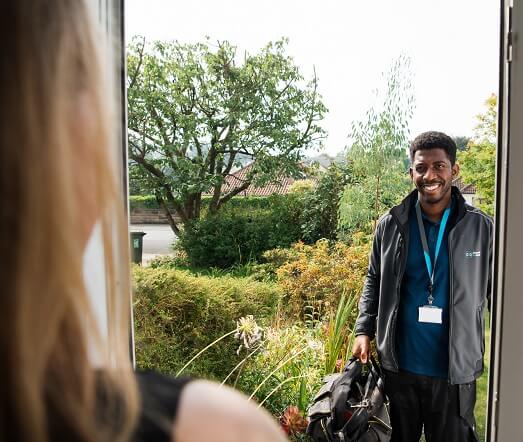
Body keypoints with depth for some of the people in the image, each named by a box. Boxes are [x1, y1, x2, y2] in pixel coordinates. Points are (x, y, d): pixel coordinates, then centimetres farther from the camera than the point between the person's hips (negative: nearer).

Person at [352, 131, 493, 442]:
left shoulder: (481, 227, -5)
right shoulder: (391, 225, -3)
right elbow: (374, 283, 6)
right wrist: (364, 331, -1)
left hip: (456, 371, -1)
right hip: (398, 366, 1)